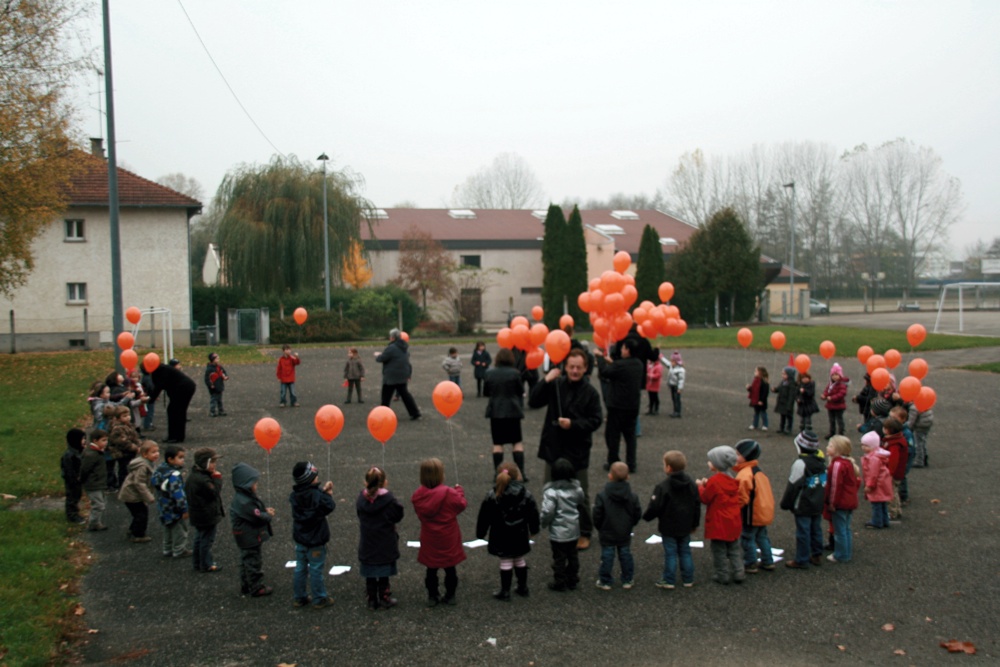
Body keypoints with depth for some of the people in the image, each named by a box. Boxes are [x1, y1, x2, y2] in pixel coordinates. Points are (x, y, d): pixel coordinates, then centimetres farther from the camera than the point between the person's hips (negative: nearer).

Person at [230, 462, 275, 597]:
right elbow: (258, 517, -28)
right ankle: (257, 588, 15)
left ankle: (246, 586, 34)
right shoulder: (244, 502, -30)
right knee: (253, 562, 3)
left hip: (246, 538, 10)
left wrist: (265, 510, -4)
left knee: (246, 561, 21)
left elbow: (256, 509, 13)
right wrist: (269, 515, -10)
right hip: (250, 538, -10)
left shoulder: (242, 497, 3)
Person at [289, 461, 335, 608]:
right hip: (315, 541, -6)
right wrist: (328, 494, 0)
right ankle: (319, 599, 15)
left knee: (300, 569, 17)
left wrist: (323, 491, 0)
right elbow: (330, 507, -13)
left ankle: (298, 598, 26)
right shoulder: (317, 495, -24)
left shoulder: (295, 495, -4)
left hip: (300, 539, 6)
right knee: (316, 570, 5)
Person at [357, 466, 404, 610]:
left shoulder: (361, 499, -10)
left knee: (370, 576, 14)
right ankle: (384, 598, 22)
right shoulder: (389, 500, -21)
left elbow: (359, 517, 4)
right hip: (385, 546, -2)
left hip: (367, 545, 3)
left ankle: (372, 600, 21)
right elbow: (398, 516, -8)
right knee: (384, 574, 12)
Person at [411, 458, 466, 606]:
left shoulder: (417, 495, -10)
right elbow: (462, 505, -8)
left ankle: (432, 596, 21)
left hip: (429, 540, 2)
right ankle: (450, 595, 22)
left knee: (431, 569, 16)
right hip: (448, 539, -2)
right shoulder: (449, 493, -22)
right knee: (449, 568, 14)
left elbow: (419, 512, 5)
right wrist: (459, 491, 8)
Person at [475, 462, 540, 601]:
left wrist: (480, 533, 6)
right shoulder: (526, 495, -6)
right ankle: (522, 588, 28)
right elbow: (533, 515, 3)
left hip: (501, 537, -2)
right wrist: (533, 530, 19)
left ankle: (505, 592, 11)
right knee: (520, 560, 16)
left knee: (506, 562, 5)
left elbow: (484, 518, -5)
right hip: (520, 536, 2)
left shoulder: (492, 496, -11)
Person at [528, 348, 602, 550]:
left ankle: (584, 533, 23)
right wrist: (546, 381, -19)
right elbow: (533, 402, -8)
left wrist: (573, 424, -20)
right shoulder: (555, 385, -3)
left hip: (577, 450, -2)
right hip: (553, 448, 2)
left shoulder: (590, 392, -7)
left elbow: (596, 420, -7)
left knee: (580, 495, 8)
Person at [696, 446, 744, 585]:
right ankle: (738, 573, 16)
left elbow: (705, 498, -13)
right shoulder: (733, 480, 6)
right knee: (734, 549, 16)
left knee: (719, 550, 4)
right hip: (733, 523, 7)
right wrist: (707, 484, 11)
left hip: (718, 524, -7)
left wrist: (701, 486, 3)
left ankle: (723, 576, 8)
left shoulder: (714, 481, -20)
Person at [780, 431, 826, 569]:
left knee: (803, 532, -1)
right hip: (818, 505, 8)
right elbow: (825, 483, 17)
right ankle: (817, 555, 26)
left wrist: (786, 504, -7)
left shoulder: (801, 463, -19)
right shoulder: (821, 462, 7)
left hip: (803, 506, -8)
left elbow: (793, 485, -16)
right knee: (816, 530, 17)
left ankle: (801, 560, 4)